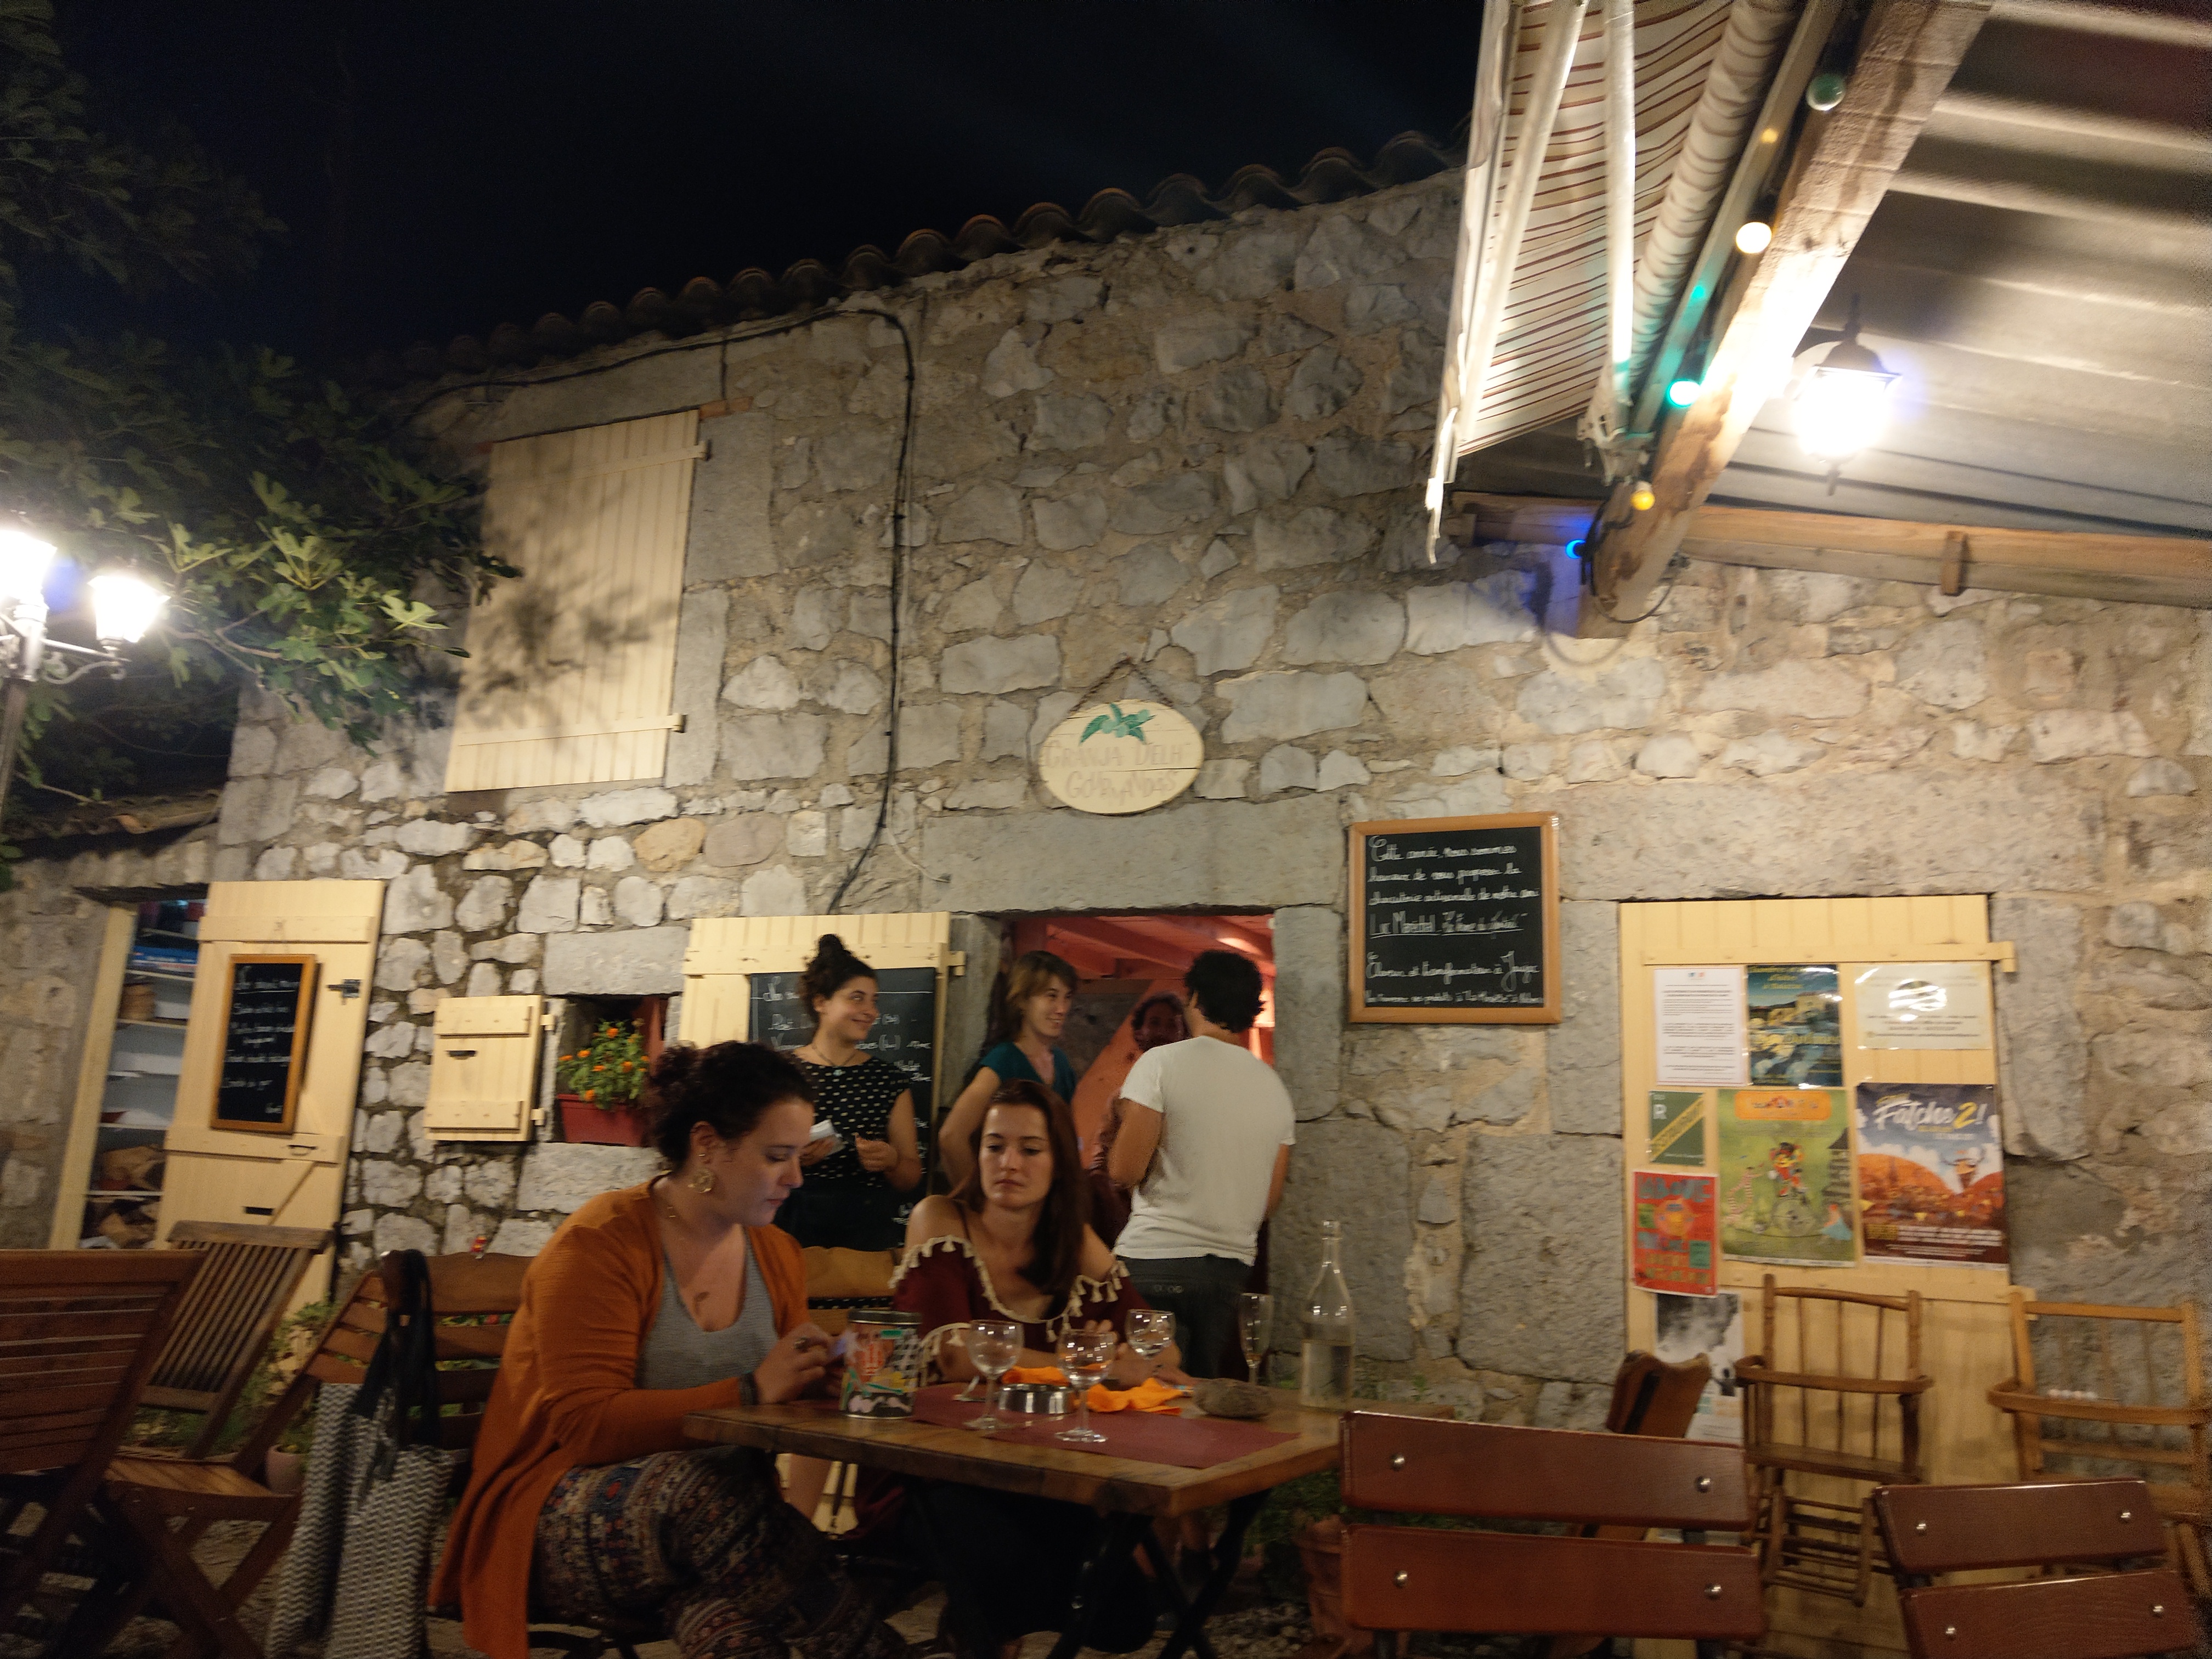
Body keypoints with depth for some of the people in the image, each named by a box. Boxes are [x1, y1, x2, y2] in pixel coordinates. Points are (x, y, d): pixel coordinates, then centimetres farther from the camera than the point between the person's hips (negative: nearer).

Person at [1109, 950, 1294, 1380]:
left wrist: (1122, 1115, 6)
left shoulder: (1162, 1062, -7)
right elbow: (1271, 1201, 12)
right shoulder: (1276, 1087, 8)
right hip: (1231, 1265, 5)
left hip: (1155, 1259, -5)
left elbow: (1126, 1170, -13)